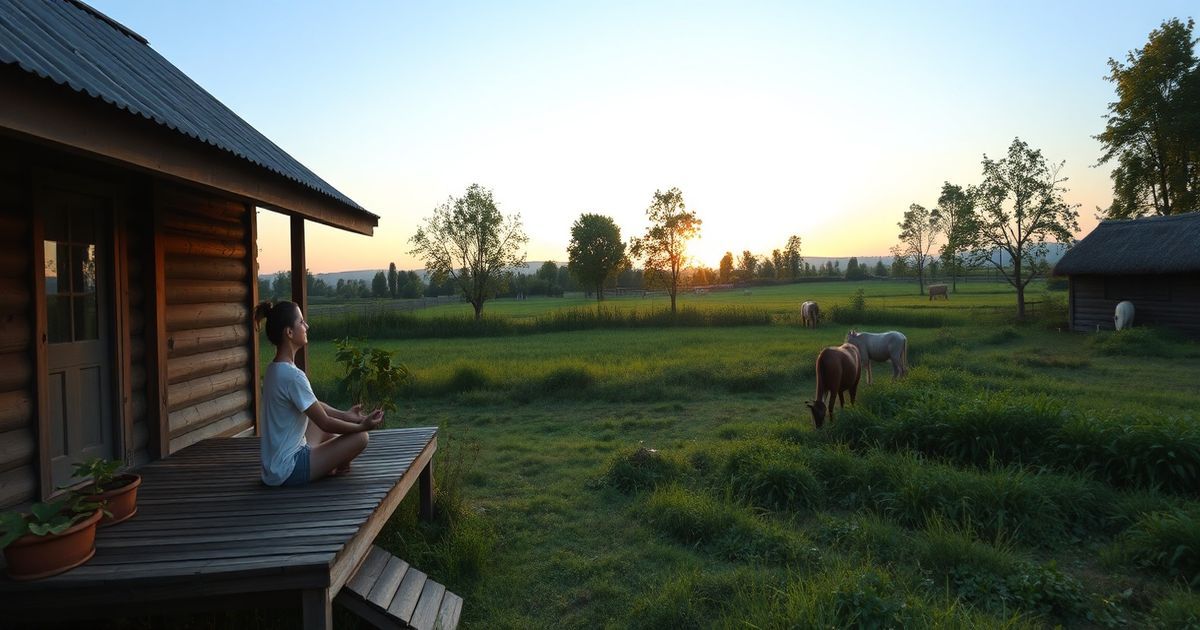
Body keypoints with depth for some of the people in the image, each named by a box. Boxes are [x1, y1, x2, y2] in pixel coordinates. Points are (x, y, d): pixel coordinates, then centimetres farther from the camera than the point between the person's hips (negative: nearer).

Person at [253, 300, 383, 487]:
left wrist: (345, 415, 11)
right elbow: (325, 424, -18)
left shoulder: (275, 368, 5)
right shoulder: (292, 376, -25)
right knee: (360, 437, -10)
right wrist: (362, 426, -6)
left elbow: (315, 406, 15)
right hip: (288, 471, -10)